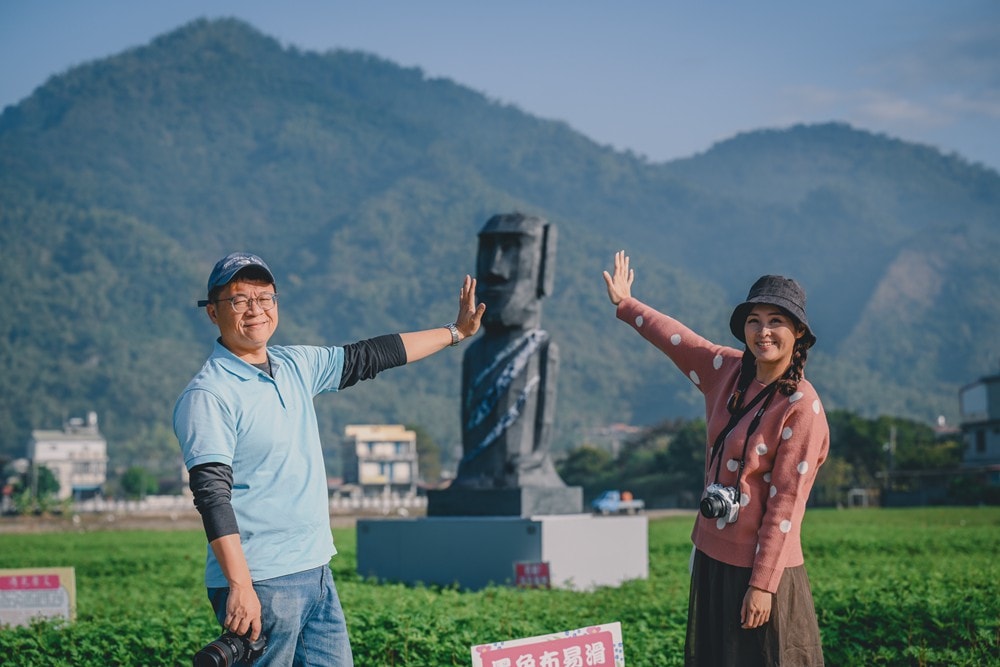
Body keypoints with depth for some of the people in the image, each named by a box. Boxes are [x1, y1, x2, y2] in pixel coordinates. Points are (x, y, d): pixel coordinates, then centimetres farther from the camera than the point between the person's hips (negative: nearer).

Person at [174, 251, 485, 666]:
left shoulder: (297, 366, 11)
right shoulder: (208, 395, -12)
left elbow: (368, 358, 24)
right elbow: (212, 496, -19)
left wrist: (455, 332, 30)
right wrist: (239, 586, -25)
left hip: (317, 573, 8)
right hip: (259, 584, -8)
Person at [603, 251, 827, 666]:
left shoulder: (802, 407, -16)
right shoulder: (729, 371, 3)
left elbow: (786, 503, -18)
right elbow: (679, 340, 21)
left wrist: (762, 584, -19)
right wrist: (625, 305, 33)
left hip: (759, 566, -7)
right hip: (712, 557, 7)